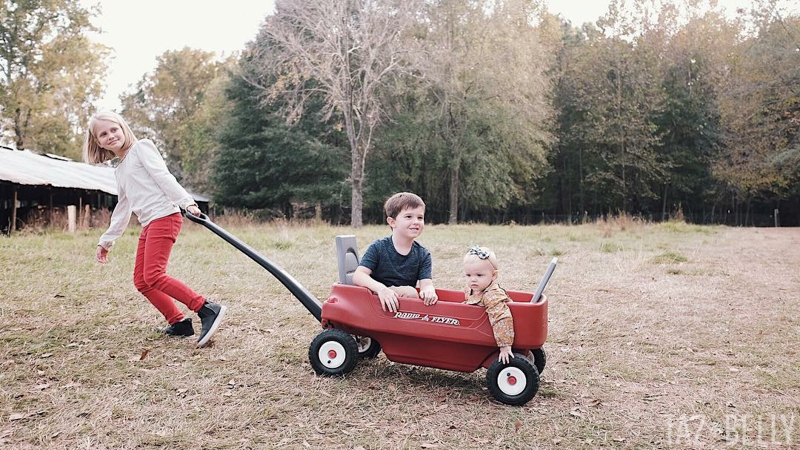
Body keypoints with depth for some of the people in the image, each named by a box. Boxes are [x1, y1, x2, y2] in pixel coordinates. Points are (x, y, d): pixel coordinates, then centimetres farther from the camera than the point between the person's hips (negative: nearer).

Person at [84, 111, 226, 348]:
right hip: (148, 224, 9)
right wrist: (106, 240, 34)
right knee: (141, 281, 5)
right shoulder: (120, 171, 26)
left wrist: (186, 201, -23)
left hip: (164, 216, -9)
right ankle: (179, 323, 8)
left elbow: (163, 177, -11)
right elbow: (122, 211, 31)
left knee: (153, 275, -21)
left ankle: (208, 310, -24)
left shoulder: (141, 147, 3)